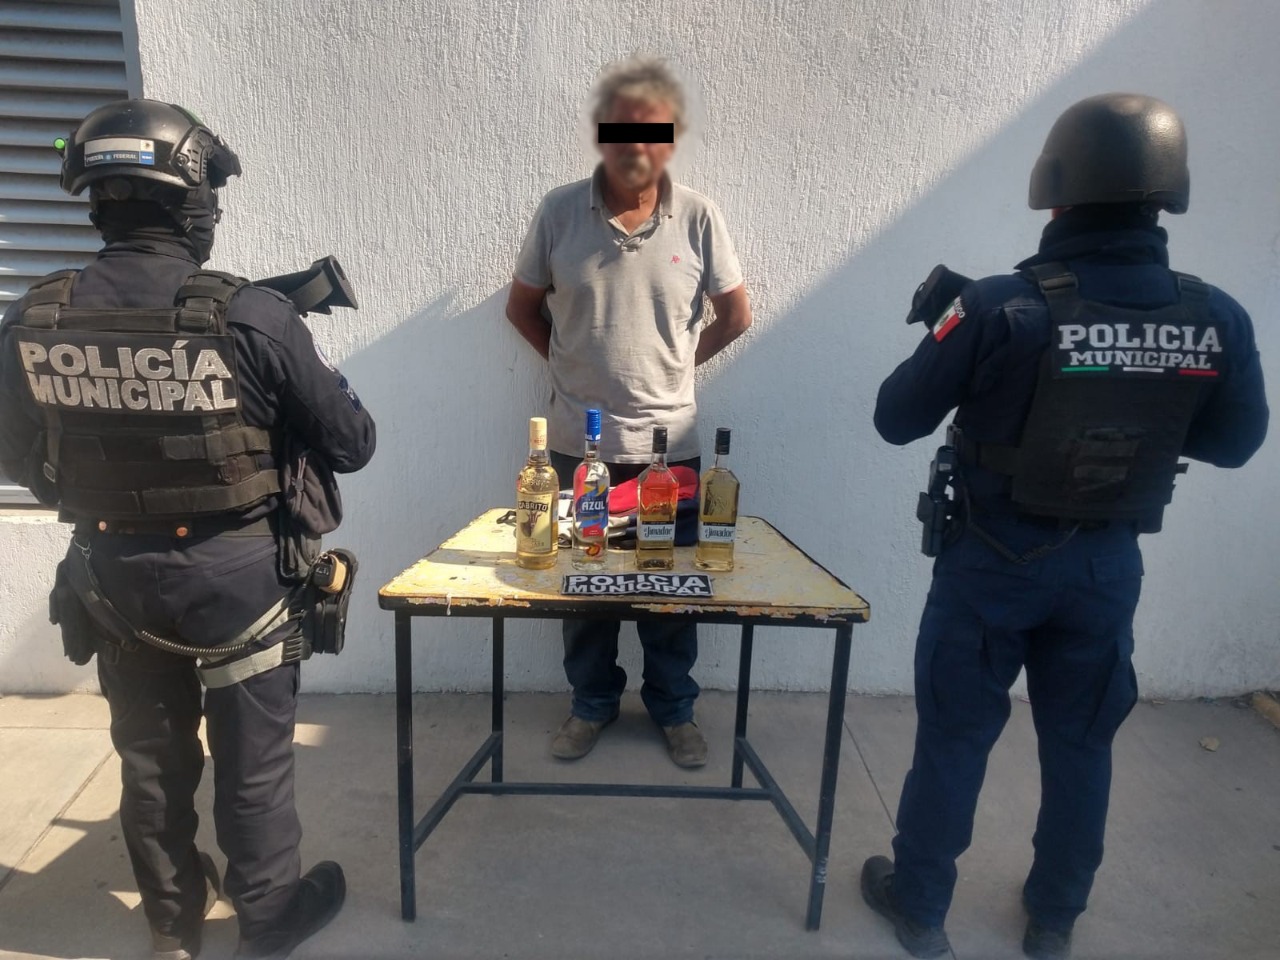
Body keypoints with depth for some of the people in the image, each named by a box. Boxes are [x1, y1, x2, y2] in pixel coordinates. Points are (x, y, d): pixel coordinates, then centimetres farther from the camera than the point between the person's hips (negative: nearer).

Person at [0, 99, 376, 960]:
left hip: (110, 575, 4)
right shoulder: (253, 317, -21)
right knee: (253, 759, 15)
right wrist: (328, 382, 7)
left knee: (150, 755, 23)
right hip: (234, 576, -4)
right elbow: (351, 446, -13)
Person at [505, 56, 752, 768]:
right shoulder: (560, 211, -2)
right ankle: (592, 702, 35)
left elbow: (736, 314, 6)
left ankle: (674, 708, 33)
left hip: (669, 440, 0)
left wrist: (676, 362, 5)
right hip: (578, 440, 1)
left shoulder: (698, 217, -4)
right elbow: (523, 307, 9)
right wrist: (572, 361, 3)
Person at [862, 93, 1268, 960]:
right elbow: (1235, 443, 6)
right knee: (1082, 741, 21)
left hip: (994, 559, -3)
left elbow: (897, 419, -12)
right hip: (1108, 564, 4)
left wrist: (949, 339, 4)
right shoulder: (1218, 322, -8)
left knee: (955, 734, 13)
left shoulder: (999, 309, -21)